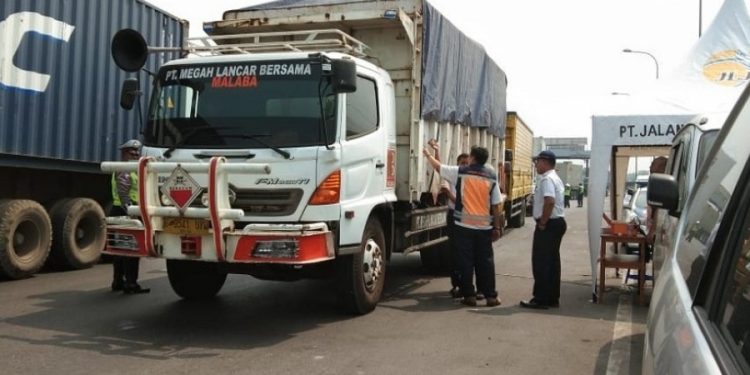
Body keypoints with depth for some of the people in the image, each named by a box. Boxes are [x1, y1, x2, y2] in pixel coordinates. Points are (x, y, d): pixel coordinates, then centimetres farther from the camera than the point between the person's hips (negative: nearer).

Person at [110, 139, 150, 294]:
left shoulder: (131, 171, 22)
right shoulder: (124, 171, -11)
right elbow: (124, 194, -22)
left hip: (120, 212, 11)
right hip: (125, 212, -11)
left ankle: (118, 281, 23)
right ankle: (130, 284, -10)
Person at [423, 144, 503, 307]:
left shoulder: (460, 172, -4)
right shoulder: (491, 177, 1)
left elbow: (438, 166, 8)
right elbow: (496, 205, 1)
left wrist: (428, 154, 27)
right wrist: (497, 227, 8)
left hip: (464, 225, -2)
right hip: (484, 226, 2)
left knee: (466, 261, 5)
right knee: (485, 261, 8)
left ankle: (469, 295, 8)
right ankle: (491, 296, 11)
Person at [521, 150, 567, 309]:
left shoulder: (546, 179, -16)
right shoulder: (555, 178, 18)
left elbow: (549, 202, -30)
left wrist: (542, 223, -22)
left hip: (549, 224, -10)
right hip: (557, 222, 10)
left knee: (541, 262, -5)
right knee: (552, 262, 12)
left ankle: (541, 299, -2)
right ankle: (552, 298, 17)